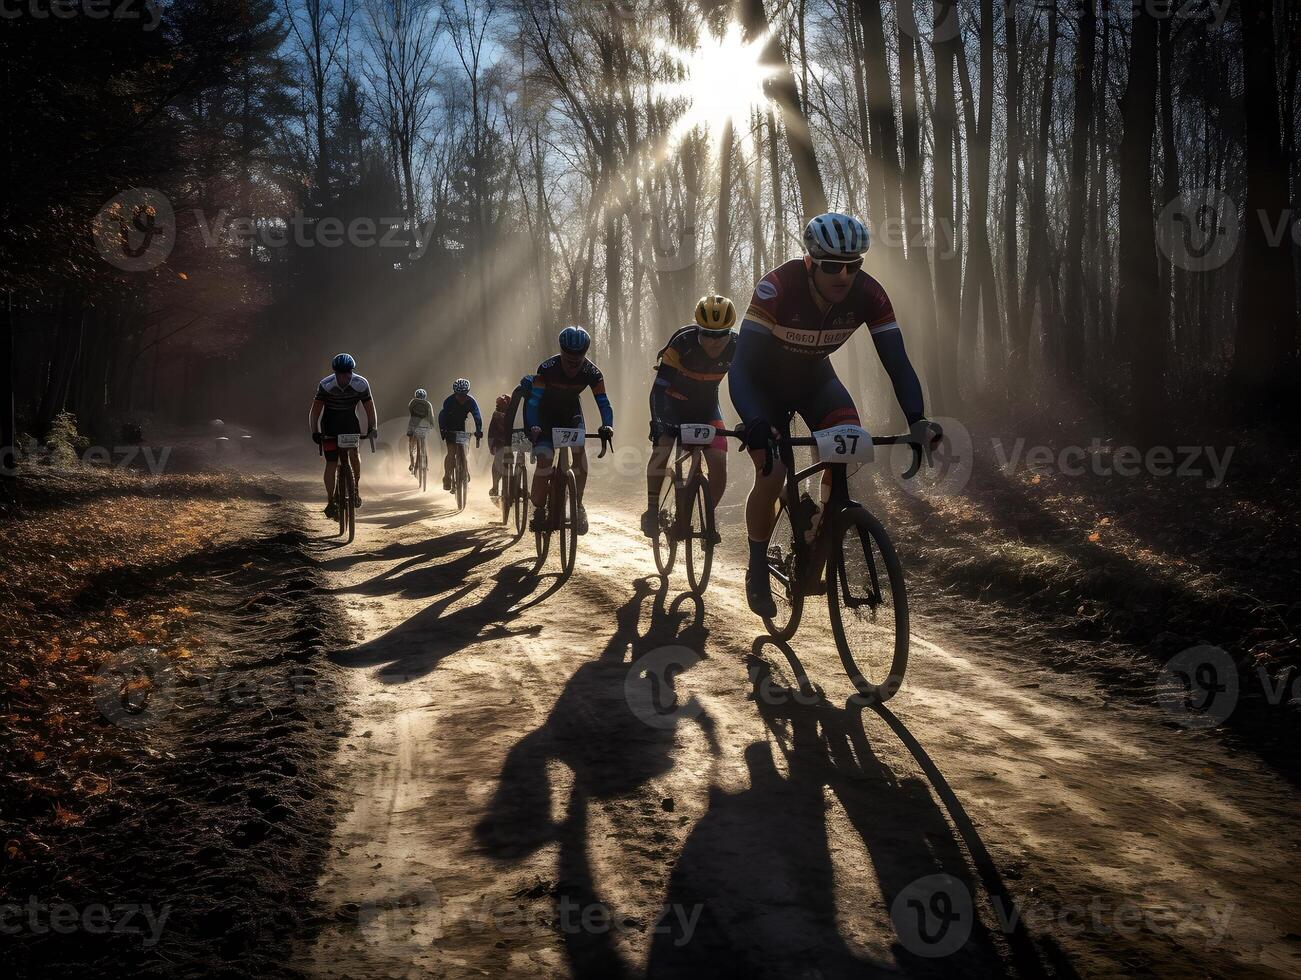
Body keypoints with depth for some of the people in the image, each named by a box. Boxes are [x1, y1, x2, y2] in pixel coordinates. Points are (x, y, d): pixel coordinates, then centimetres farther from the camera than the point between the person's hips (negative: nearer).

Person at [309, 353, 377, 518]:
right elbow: (315, 410, -19)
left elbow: (370, 408, -14)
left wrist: (371, 428, -27)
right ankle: (330, 502, -2)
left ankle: (356, 487, 5)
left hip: (350, 421, 2)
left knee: (354, 452, -17)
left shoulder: (361, 384, -22)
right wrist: (315, 432, -30)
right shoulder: (325, 385, -24)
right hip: (330, 423, -2)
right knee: (331, 462, -8)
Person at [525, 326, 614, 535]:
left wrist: (608, 426, -43)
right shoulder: (547, 369, -30)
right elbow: (533, 401, -32)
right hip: (546, 414, -2)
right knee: (544, 459, -20)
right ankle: (539, 508, -3)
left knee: (579, 448, -25)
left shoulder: (592, 373, -23)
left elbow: (603, 402, -23)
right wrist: (532, 427, -48)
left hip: (571, 412, 2)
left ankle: (578, 505, -13)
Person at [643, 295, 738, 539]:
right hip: (674, 401, -2)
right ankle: (652, 510, -8)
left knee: (719, 461, -14)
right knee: (661, 448, -25)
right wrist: (658, 421, -44)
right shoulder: (682, 343, -31)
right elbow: (659, 387, -31)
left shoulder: (736, 347, -22)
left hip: (706, 405, 2)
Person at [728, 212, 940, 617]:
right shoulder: (777, 288, -35)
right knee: (771, 476, -19)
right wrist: (754, 424, -56)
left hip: (814, 376, 4)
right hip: (765, 382, -3)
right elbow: (740, 366, -40)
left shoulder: (868, 294, -25)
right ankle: (757, 571, 4)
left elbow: (897, 362, -23)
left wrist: (917, 419, -39)